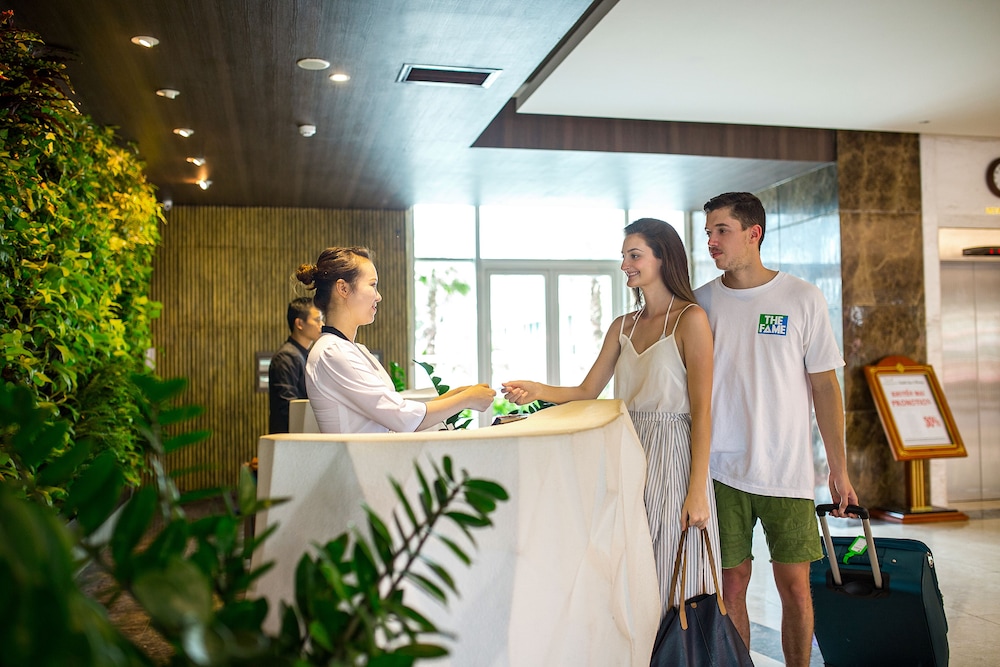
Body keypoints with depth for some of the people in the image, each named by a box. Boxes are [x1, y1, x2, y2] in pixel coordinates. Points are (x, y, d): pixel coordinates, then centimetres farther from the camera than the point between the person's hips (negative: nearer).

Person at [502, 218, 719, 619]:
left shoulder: (690, 320, -6)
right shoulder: (623, 326, 14)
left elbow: (702, 410, -11)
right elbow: (586, 392, 12)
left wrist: (697, 490, -15)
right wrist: (537, 390, -6)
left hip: (673, 454, -6)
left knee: (675, 593, -1)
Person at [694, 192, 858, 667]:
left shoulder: (802, 298, 0)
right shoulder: (702, 302, 4)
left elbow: (825, 386, 2)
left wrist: (839, 467, 1)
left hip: (787, 470, -1)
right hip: (720, 471, 1)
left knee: (795, 588, 3)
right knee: (731, 587, 5)